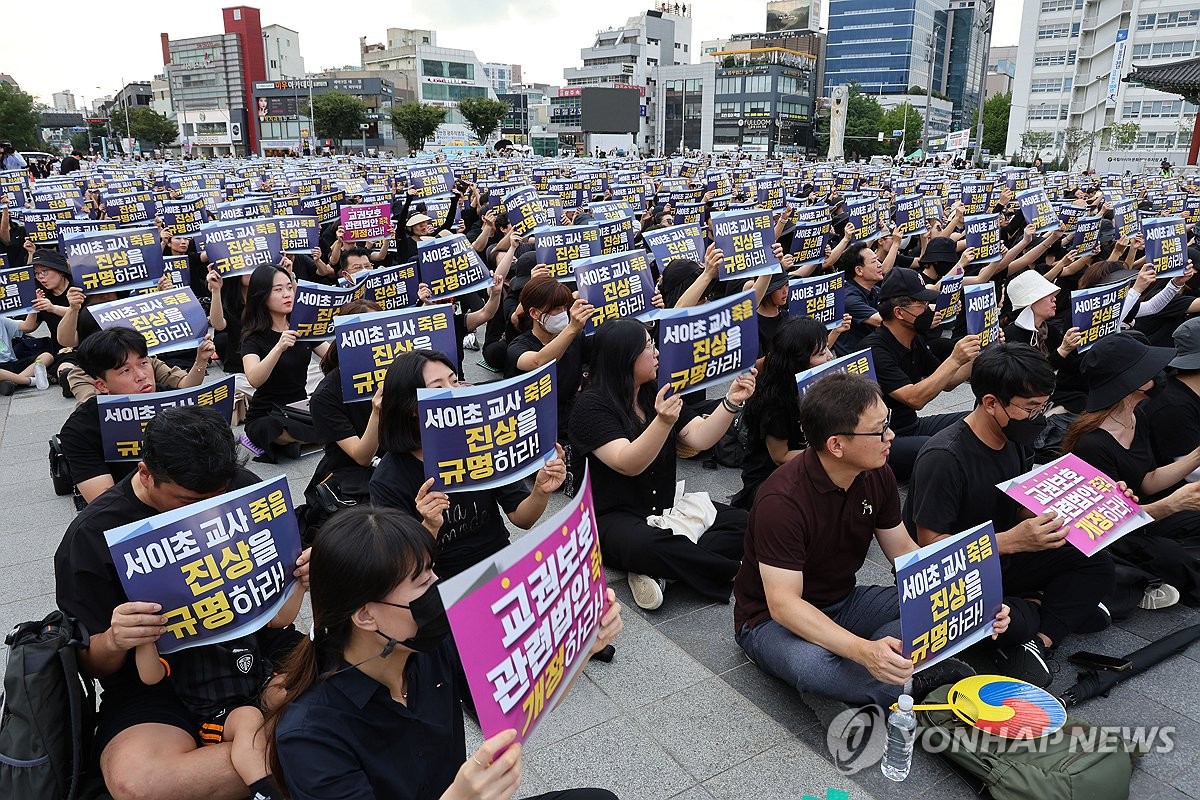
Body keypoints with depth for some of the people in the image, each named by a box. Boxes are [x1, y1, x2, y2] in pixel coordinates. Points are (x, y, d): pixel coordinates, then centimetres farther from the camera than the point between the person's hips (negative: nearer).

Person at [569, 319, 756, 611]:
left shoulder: (658, 394, 7)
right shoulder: (591, 406, -13)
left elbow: (700, 438, -1)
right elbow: (628, 464, -24)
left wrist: (731, 402, -15)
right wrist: (663, 422, -39)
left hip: (668, 510, 7)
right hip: (614, 518, -7)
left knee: (741, 521, -13)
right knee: (648, 544, -40)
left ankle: (659, 572, -21)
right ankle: (733, 571, -19)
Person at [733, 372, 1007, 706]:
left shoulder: (877, 474, -8)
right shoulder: (782, 500, -30)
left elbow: (904, 552, 2)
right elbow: (783, 603, -32)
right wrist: (862, 649, -45)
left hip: (844, 602, 6)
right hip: (771, 619, -6)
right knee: (810, 666, -39)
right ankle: (917, 683, -17)